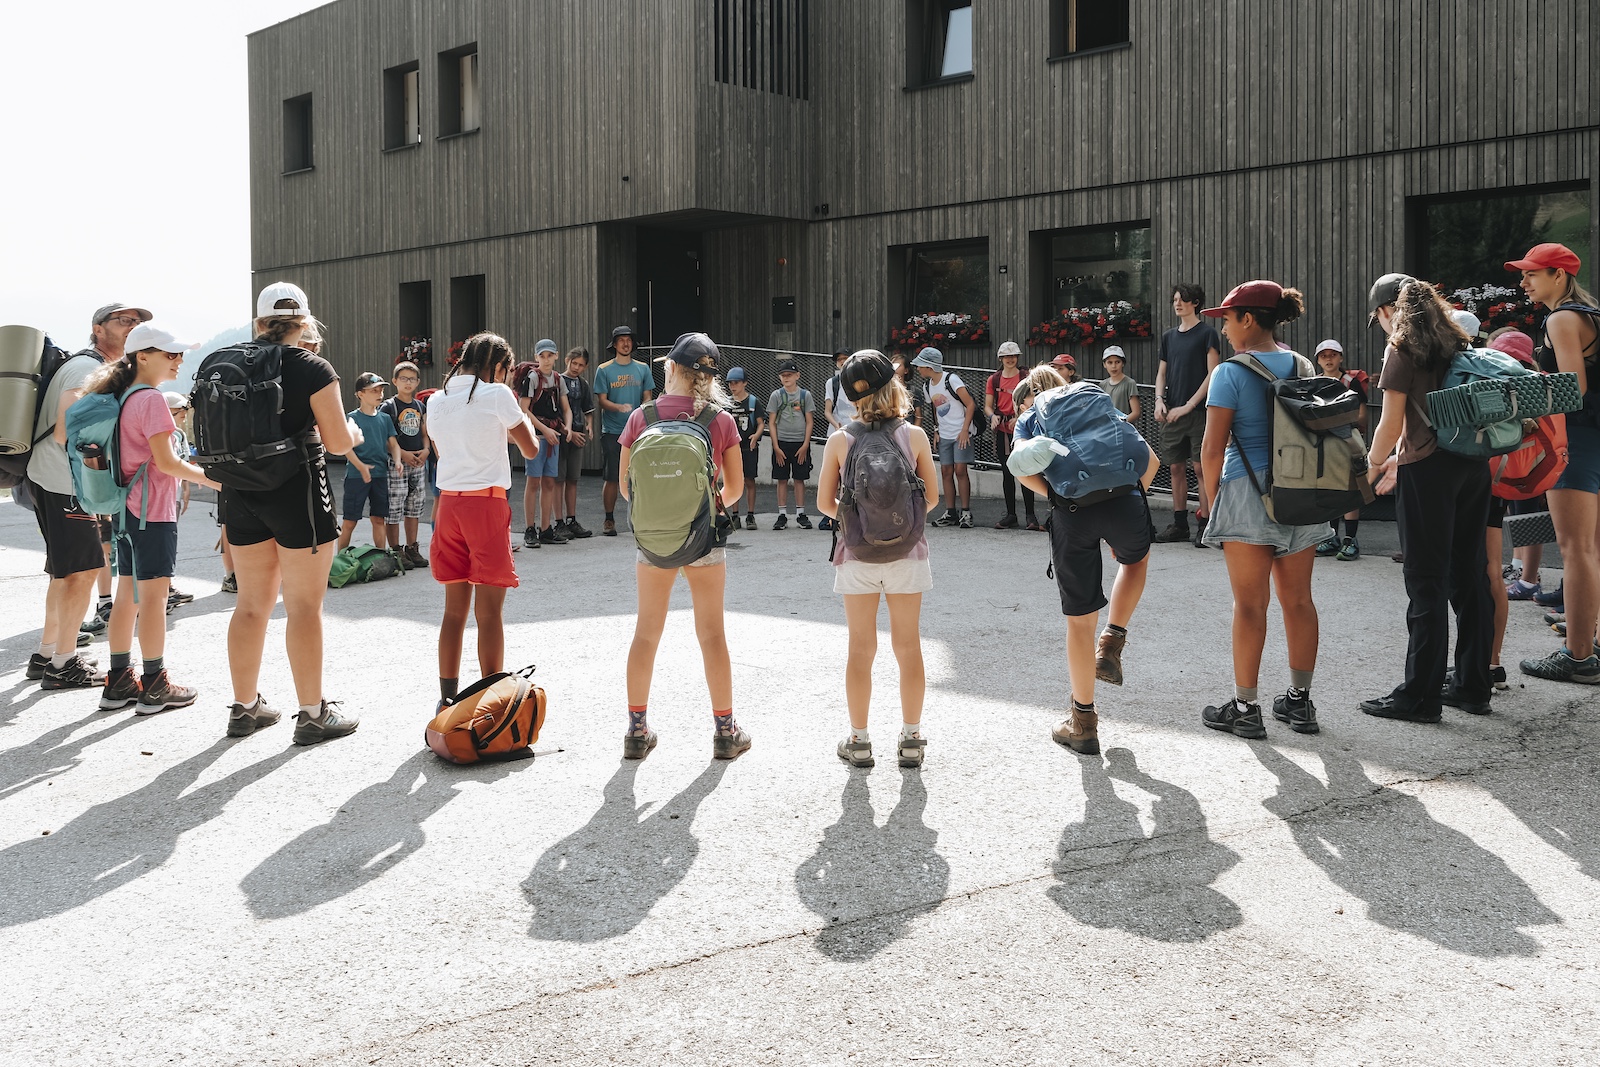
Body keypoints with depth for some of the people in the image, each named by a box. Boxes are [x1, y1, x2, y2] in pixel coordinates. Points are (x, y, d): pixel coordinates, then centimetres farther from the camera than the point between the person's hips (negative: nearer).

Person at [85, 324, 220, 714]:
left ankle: (119, 681, 17)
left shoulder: (124, 397, 13)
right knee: (153, 595, -4)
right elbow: (166, 461, -17)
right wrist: (211, 479, -9)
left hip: (128, 508, 9)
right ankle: (155, 686, 1)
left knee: (128, 595, 12)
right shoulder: (152, 399, -14)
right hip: (153, 510, -9)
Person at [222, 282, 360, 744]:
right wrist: (354, 432, 11)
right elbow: (337, 442, -11)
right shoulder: (314, 369, -10)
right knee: (304, 605, 1)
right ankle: (313, 714, 8)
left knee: (252, 603, 15)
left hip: (241, 494, 5)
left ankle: (244, 707, 24)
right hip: (297, 491, -5)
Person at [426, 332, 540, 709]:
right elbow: (531, 450, -1)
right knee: (489, 611, -1)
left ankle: (448, 699, 17)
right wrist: (521, 415, 16)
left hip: (448, 503, 5)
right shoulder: (497, 395, -5)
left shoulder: (436, 401, 11)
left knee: (454, 608, 13)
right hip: (488, 504, -5)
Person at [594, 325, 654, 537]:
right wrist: (620, 407, -20)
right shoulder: (604, 370, 3)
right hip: (612, 432, -2)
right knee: (612, 477, 0)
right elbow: (602, 400, -1)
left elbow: (648, 398, 9)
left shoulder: (642, 368, 9)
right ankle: (609, 520, 9)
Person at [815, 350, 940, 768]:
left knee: (861, 648, 9)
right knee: (908, 646, 10)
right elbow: (932, 497, 1)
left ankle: (859, 741, 15)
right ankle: (911, 739, 16)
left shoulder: (840, 442, -6)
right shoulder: (914, 435, -5)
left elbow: (825, 503, -2)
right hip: (906, 552, 0)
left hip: (857, 554, 0)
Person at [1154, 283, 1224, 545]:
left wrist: (1189, 405, -11)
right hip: (1172, 413, 6)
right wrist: (1159, 400, 1)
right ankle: (1180, 524, 14)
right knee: (1177, 467, 8)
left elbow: (1212, 374, -7)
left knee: (1202, 468, -6)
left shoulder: (1207, 333, -2)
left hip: (1198, 412, -6)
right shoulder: (1168, 337, 15)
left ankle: (1204, 525, -3)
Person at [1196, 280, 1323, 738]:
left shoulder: (1230, 372, -9)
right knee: (1297, 599, 11)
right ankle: (1300, 701, 19)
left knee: (1250, 605, 0)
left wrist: (1211, 497, 1)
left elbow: (1213, 449, -12)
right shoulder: (1303, 367, 9)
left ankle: (1245, 708, 6)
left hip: (1248, 492, -6)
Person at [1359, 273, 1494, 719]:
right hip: (1474, 465, 7)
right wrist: (1399, 458, 26)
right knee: (1469, 575, 12)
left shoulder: (1402, 348, -6)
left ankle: (1420, 696, 3)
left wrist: (1372, 467, 7)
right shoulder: (1454, 341, 14)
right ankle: (1473, 687, 20)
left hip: (1428, 469, -7)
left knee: (1427, 582, -3)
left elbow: (1391, 425, -9)